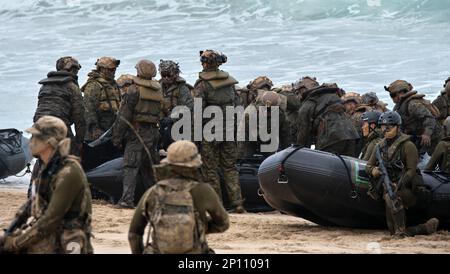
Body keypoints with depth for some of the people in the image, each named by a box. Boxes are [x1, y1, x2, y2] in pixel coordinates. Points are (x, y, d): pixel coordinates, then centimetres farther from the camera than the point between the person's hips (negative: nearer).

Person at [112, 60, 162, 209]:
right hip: (153, 132, 6)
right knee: (148, 166, 16)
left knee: (131, 166, -8)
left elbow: (124, 116, -10)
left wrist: (117, 137, -7)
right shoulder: (158, 91, 12)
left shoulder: (134, 90, -8)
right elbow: (159, 114, 12)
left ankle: (127, 199, -17)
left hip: (137, 132, -6)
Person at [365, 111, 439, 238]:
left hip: (409, 190, -6)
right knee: (393, 231, 0)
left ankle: (401, 231, -32)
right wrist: (373, 170, -12)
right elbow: (368, 165, 14)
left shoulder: (407, 146, -9)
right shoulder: (380, 146, 10)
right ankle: (426, 228, 14)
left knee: (392, 196, -39)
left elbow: (411, 170, -15)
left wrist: (398, 185, -30)